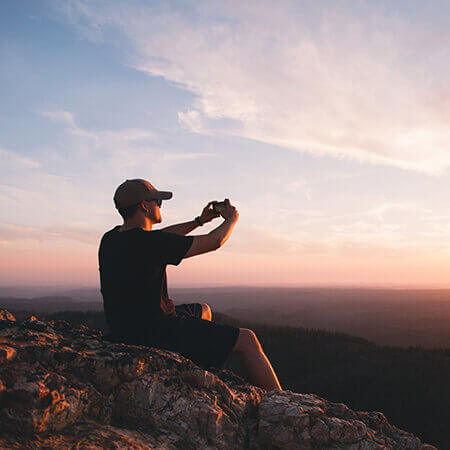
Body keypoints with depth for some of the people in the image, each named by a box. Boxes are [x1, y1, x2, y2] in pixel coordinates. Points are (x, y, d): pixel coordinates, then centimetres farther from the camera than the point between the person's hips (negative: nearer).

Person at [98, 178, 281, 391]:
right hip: (156, 332, -10)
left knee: (203, 310, 32)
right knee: (247, 341, -2)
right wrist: (231, 219, 8)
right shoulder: (148, 243, -23)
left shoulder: (111, 238, 3)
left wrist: (199, 221, 24)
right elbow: (213, 242, -12)